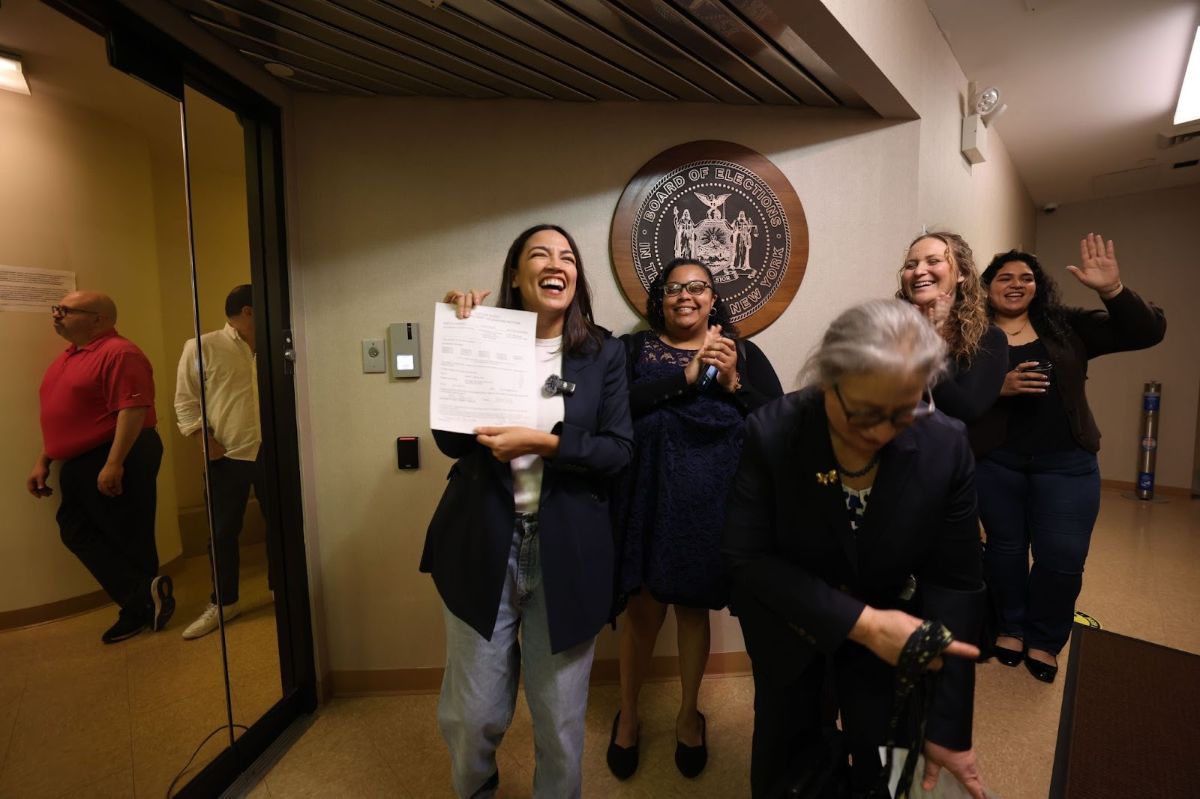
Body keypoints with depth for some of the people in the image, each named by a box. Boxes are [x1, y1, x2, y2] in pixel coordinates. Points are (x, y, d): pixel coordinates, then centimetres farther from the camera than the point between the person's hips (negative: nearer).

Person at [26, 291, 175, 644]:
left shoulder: (119, 353, -15)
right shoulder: (67, 357, 17)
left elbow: (133, 409, -24)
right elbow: (59, 417, 23)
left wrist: (114, 463, -27)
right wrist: (43, 461, 19)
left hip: (118, 459, -10)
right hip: (78, 464, 10)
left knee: (129, 538, -1)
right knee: (77, 533, 9)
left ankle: (140, 605, 13)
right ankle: (144, 597, 13)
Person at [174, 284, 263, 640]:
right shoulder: (201, 347, -1)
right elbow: (185, 401, -2)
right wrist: (206, 441, -10)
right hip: (227, 457, -2)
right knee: (223, 533, 10)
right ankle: (222, 603, 26)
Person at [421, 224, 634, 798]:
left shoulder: (603, 352, 0)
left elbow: (619, 449, -5)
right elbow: (451, 440, -7)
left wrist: (544, 442, -19)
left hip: (567, 550, 0)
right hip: (485, 544, 1)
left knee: (561, 715, 16)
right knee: (474, 712, 16)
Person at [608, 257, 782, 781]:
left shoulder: (743, 353, 10)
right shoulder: (634, 348, 5)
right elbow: (617, 405, -14)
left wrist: (732, 382, -12)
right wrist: (687, 375, -17)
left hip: (713, 499, 2)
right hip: (651, 494, -1)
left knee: (694, 608, 14)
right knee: (645, 607, 8)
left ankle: (689, 715, 39)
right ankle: (628, 713, 35)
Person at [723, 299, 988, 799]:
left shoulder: (947, 446, -21)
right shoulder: (770, 433, -28)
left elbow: (954, 585, -15)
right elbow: (748, 557, -24)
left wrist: (949, 726, -12)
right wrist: (859, 621, -31)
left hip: (889, 625, 2)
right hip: (787, 629, -1)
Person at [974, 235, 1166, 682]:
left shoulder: (1066, 326, 6)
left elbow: (1146, 333, 0)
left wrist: (1112, 290, -15)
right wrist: (999, 388, -23)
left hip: (1066, 461, 2)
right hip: (995, 461, -2)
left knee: (1063, 556, 4)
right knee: (1005, 546, 11)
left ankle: (1044, 640, 26)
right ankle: (1010, 628, 31)